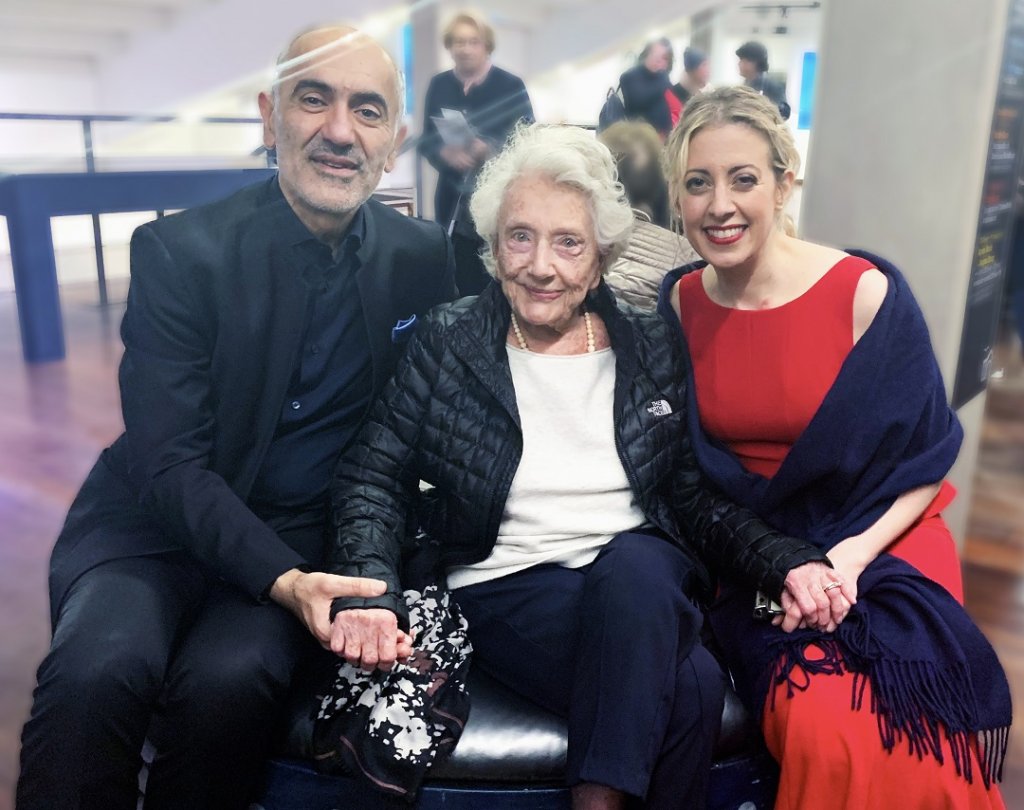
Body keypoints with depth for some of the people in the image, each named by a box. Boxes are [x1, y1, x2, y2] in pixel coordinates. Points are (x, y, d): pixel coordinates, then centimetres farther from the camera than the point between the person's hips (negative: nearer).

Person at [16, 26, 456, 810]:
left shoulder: (424, 258, -1)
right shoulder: (177, 252, -9)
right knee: (97, 670, -30)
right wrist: (283, 579, -29)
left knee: (227, 679, -28)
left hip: (308, 537, 1)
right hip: (157, 518, -1)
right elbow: (166, 462, -15)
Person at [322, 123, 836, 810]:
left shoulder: (650, 349, 6)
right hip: (509, 588, -3)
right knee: (690, 688, -29)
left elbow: (696, 498, 6)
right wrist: (368, 590, -21)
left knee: (632, 562, -35)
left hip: (646, 576, 3)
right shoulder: (447, 345, 1)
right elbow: (374, 477, -2)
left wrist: (790, 562, -11)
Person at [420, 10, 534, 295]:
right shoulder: (439, 85, 6)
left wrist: (491, 149, -23)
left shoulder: (511, 86, -3)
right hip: (454, 202, 3)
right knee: (458, 284, 4)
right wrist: (445, 152, -15)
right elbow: (426, 141, 9)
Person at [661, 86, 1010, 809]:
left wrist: (850, 557, -17)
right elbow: (691, 466, 5)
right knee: (822, 727, -26)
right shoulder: (680, 303, -1)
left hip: (883, 546, -1)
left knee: (907, 741, -26)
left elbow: (925, 458, -2)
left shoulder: (865, 292, -10)